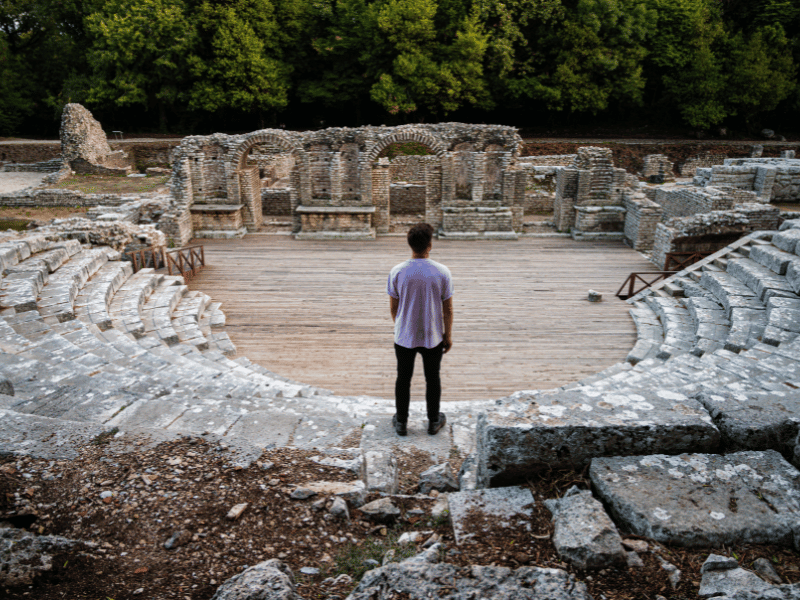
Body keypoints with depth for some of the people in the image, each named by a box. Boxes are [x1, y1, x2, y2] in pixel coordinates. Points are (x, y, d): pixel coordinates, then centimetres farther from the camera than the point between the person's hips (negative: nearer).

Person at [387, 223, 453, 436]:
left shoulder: (397, 272, -13)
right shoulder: (442, 272, -14)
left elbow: (393, 306, -2)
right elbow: (447, 309, -7)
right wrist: (448, 335, 6)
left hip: (404, 336, 0)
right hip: (433, 337, 0)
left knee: (403, 379, 15)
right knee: (432, 378, 16)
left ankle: (401, 422, 28)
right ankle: (434, 421, 30)